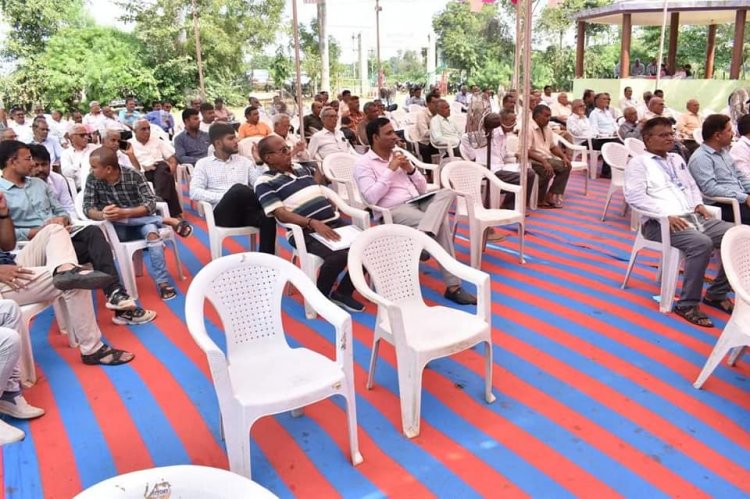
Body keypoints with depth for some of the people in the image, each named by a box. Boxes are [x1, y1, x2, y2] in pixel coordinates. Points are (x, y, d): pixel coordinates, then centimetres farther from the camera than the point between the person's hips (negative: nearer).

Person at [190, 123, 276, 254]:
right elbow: (194, 192, -3)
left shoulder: (244, 161, 19)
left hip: (244, 212, 3)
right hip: (222, 213, -3)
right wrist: (224, 197, -14)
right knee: (238, 189, -36)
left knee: (267, 217, -33)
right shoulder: (203, 164, 10)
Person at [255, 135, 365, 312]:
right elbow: (281, 214, -14)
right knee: (339, 255, -34)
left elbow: (319, 179, 44)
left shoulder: (301, 168, 21)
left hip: (335, 222, 7)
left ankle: (343, 293, 4)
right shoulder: (265, 182, -1)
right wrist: (313, 223, -26)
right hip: (306, 232, -7)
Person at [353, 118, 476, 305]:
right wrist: (391, 170, -10)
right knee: (440, 222, -29)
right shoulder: (364, 164, 2)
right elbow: (371, 198, -14)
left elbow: (423, 188, 20)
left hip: (417, 202, 7)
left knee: (447, 193, -25)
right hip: (394, 210, -7)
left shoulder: (400, 154, 20)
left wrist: (410, 169, 2)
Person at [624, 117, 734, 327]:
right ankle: (687, 304, -20)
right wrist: (666, 214, -20)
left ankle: (716, 294, 3)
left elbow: (692, 186, 31)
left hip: (694, 217, 8)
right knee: (701, 243, -34)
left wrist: (698, 204, 8)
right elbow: (635, 196, -12)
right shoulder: (639, 162, 1)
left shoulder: (677, 159, 25)